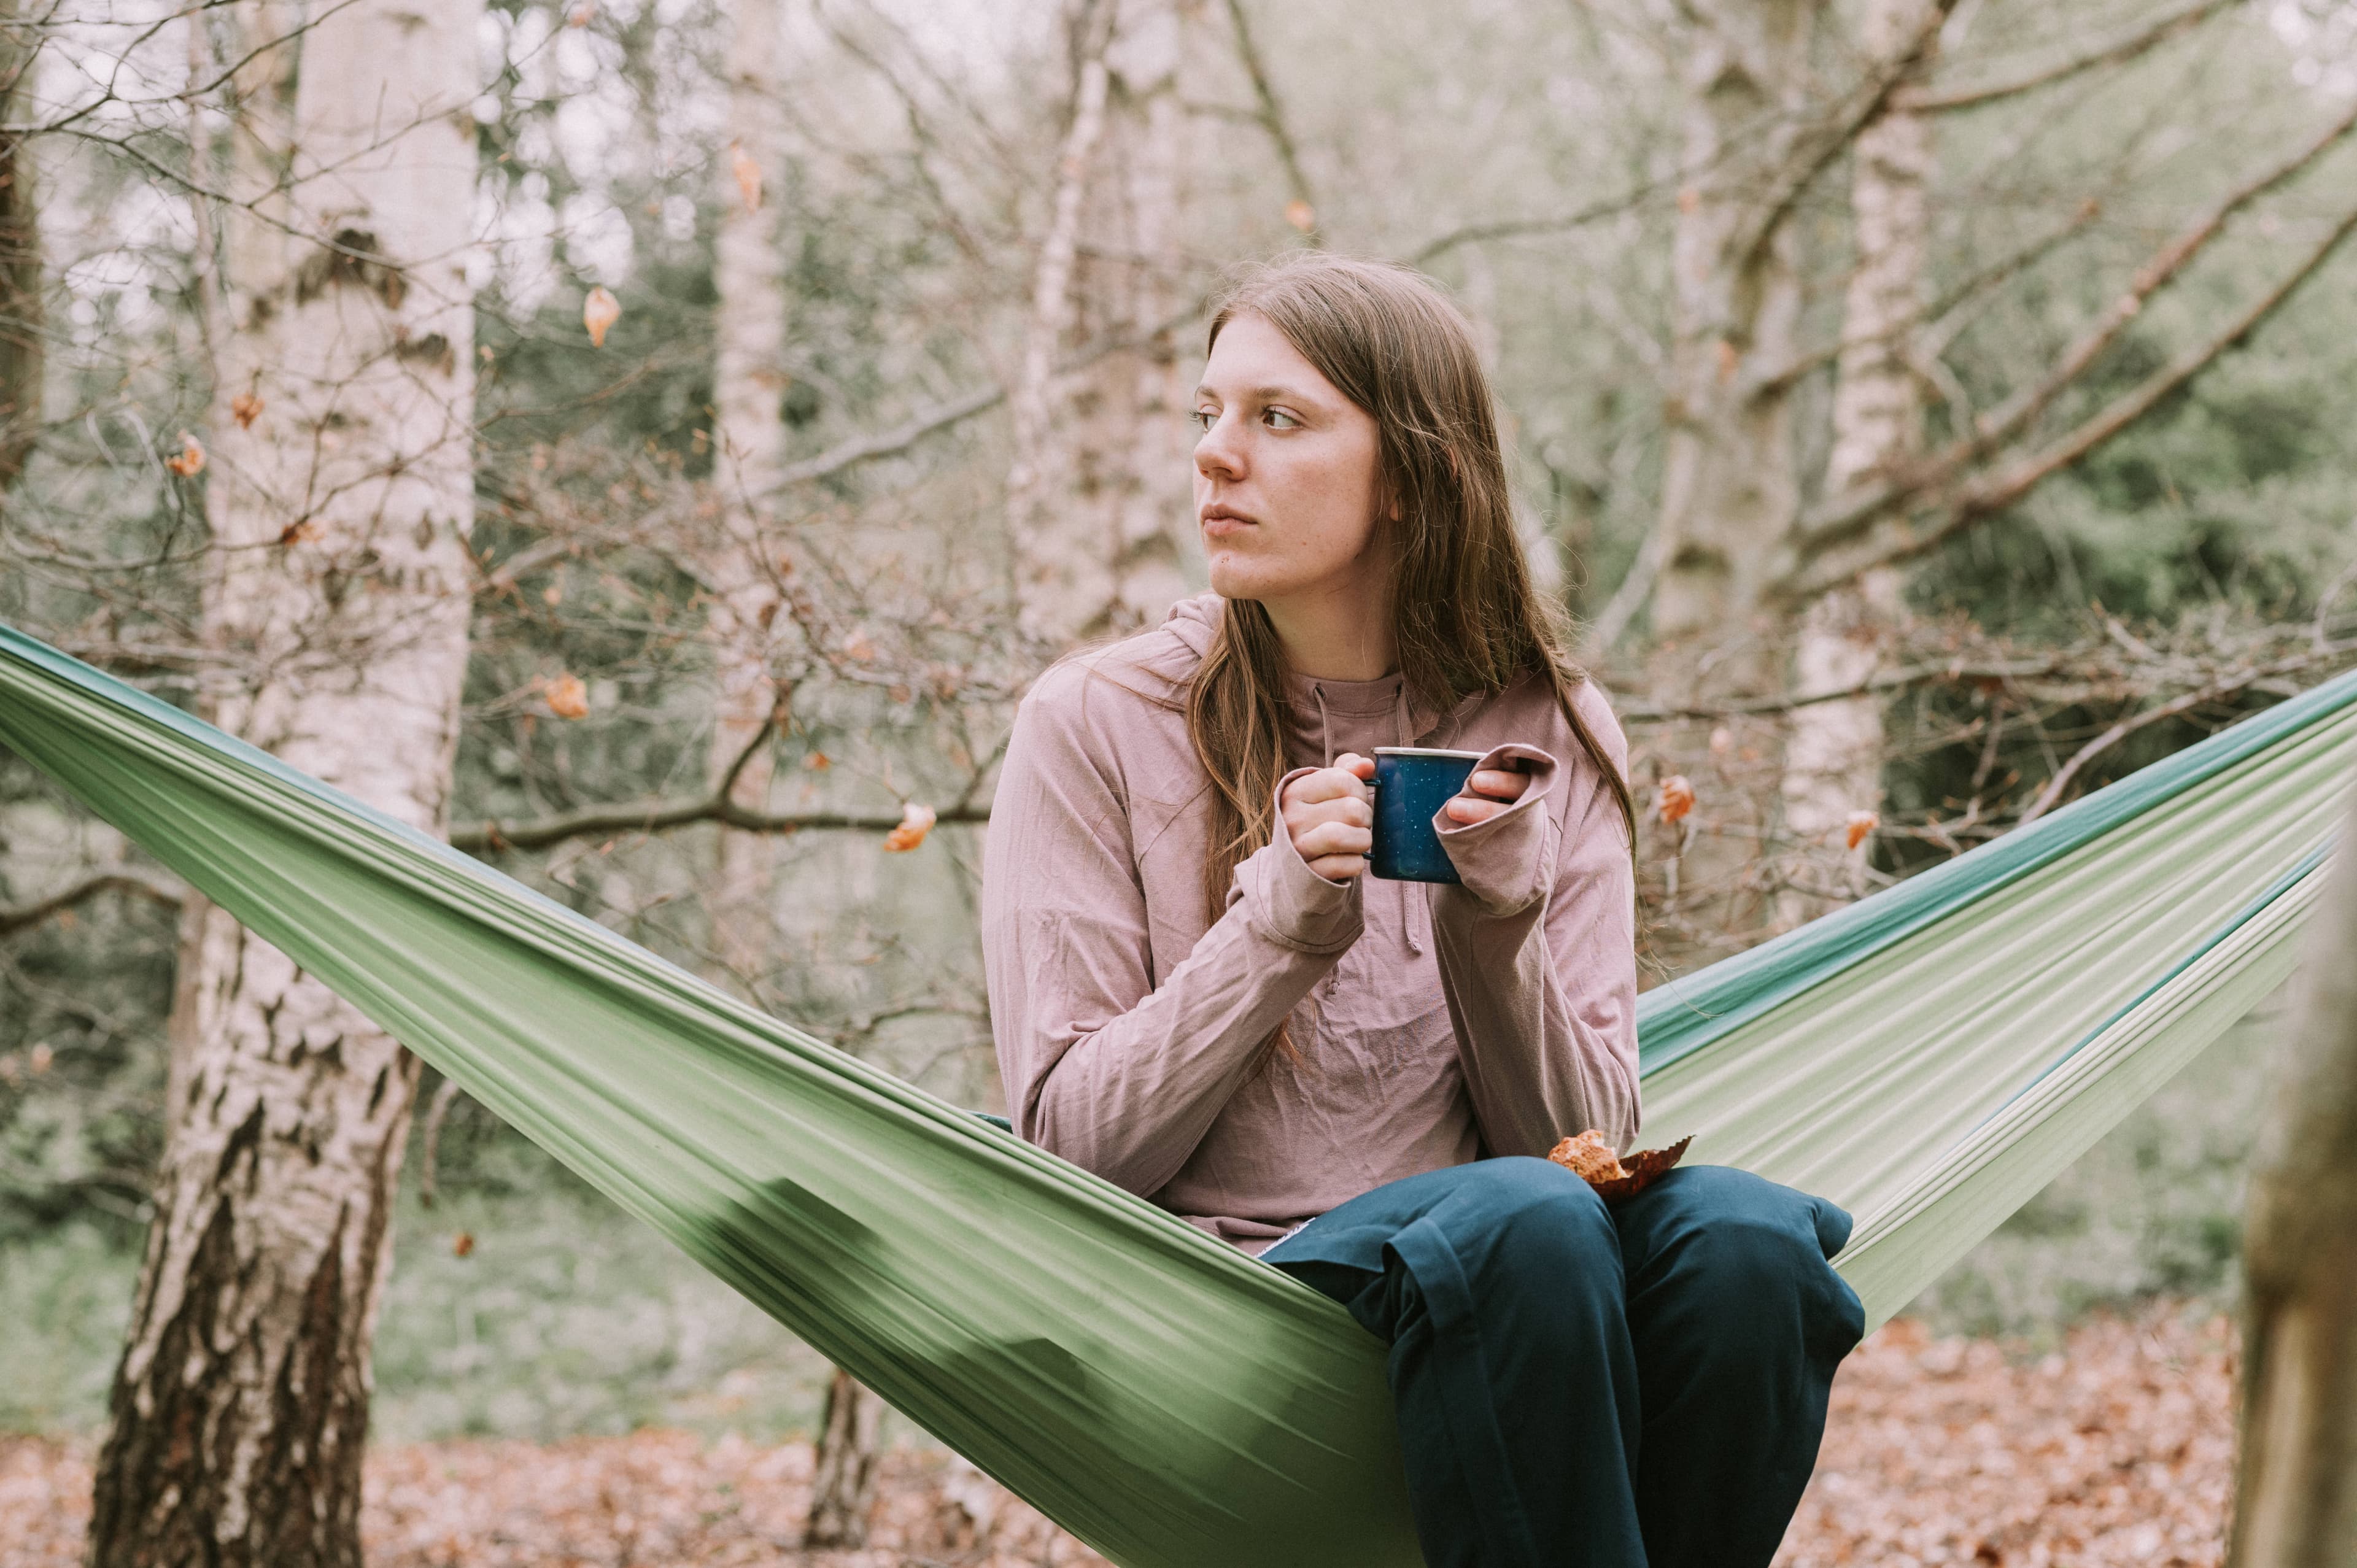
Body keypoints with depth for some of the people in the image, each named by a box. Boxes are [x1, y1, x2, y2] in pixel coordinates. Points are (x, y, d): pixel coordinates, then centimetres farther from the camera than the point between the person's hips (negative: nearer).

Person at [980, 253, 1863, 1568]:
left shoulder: (1546, 736, 8)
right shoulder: (1098, 725, 1)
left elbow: (1586, 1139, 4)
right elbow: (1073, 1147, -3)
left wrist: (1495, 927, -14)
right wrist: (1277, 929, -15)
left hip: (1500, 1310, 3)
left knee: (1743, 1236, -29)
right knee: (1522, 1220, -34)